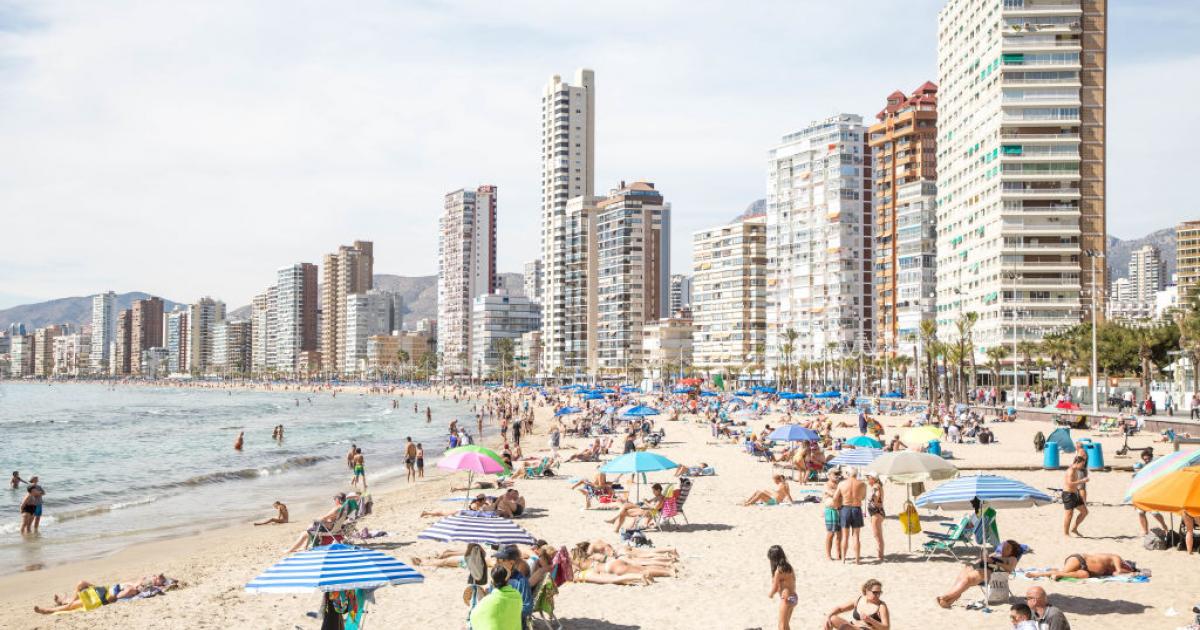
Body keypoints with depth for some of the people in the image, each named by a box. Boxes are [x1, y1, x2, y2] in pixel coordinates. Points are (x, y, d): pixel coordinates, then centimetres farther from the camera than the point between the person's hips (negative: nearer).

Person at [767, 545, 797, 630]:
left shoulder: (779, 571, -18)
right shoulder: (788, 567, 7)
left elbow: (774, 588, -10)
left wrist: (770, 594, 10)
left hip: (786, 599, -9)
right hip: (793, 597, 9)